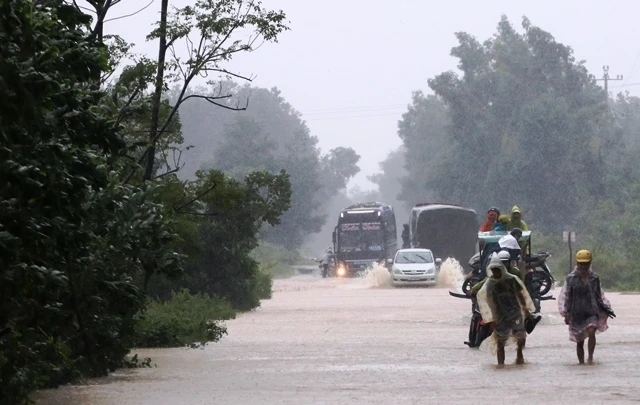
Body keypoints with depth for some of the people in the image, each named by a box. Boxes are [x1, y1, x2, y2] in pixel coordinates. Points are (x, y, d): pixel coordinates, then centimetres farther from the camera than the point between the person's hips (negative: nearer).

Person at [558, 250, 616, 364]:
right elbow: (566, 297, 2)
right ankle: (581, 362, 16)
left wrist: (606, 309, 10)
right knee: (579, 341, 5)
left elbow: (599, 296, 15)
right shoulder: (571, 278, 1)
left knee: (591, 331, -26)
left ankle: (590, 357, -18)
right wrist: (566, 313, -5)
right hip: (577, 314, 0)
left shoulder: (594, 278, 7)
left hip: (592, 312, 0)